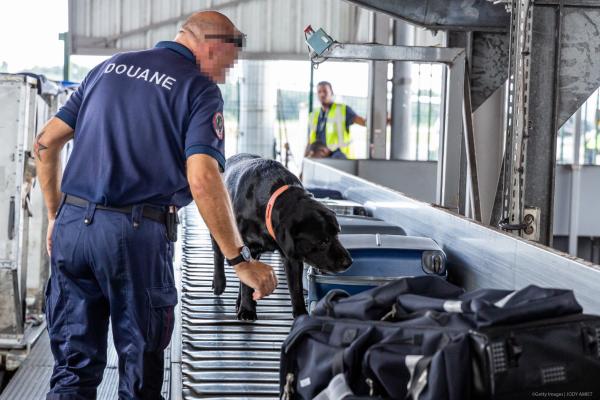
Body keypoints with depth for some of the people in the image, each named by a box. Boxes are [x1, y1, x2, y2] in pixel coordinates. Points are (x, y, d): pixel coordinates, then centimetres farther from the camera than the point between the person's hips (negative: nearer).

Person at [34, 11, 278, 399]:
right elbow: (202, 180, -16)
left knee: (74, 367, 11)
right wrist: (241, 261, -12)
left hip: (71, 224, 5)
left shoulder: (109, 67, 16)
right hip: (136, 235, -5)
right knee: (141, 367, 10)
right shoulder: (200, 89, -2)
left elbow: (46, 142, 15)